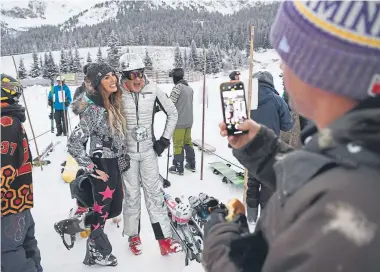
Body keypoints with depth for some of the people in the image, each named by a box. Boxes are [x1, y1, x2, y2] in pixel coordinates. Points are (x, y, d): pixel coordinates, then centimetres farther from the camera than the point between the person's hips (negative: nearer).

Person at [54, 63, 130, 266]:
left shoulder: (114, 103, 5)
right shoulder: (94, 110, -21)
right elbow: (74, 143, -22)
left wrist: (122, 161, 17)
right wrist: (91, 169, -17)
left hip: (115, 164, 8)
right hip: (102, 167, -8)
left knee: (115, 209, 19)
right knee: (102, 212, 9)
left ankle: (78, 224, 38)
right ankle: (98, 253, 34)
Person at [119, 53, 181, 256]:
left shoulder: (153, 89, -9)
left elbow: (172, 113, 3)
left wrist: (165, 139, -1)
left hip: (148, 150, 1)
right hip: (126, 152, -1)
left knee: (154, 192, 4)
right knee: (131, 195, 10)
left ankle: (164, 239, 10)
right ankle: (133, 236, 28)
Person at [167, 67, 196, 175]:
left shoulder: (177, 87, -14)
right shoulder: (190, 88, 10)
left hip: (179, 121, -7)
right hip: (188, 121, 7)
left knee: (178, 144, 1)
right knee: (188, 142, 17)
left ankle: (178, 168, 8)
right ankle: (191, 165, 25)